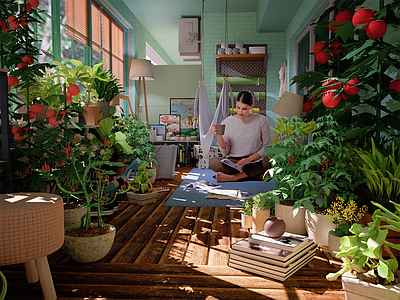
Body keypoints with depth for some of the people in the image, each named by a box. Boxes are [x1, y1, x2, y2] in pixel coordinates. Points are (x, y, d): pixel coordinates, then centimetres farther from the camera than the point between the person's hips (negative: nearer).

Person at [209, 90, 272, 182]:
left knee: (268, 160, -34)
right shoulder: (227, 122, 3)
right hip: (232, 162, 1)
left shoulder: (261, 120, 1)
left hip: (254, 162, -1)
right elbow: (225, 152, 1)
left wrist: (250, 158, -16)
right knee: (213, 161, -29)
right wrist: (219, 136, -16)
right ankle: (256, 175, -22)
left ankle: (232, 177, -25)